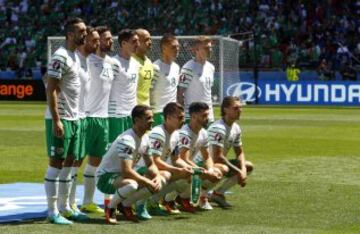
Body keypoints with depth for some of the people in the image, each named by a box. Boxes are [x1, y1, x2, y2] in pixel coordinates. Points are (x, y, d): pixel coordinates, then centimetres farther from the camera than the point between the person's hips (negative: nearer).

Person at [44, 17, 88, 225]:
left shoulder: (76, 57, 15)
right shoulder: (60, 57, -15)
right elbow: (51, 89, -18)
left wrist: (76, 116, 18)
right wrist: (56, 120, -23)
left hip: (74, 118, 9)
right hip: (61, 119, -9)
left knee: (69, 163, 12)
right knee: (56, 162, -5)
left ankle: (65, 207, 20)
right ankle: (53, 211, -2)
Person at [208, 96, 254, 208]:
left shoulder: (236, 128, 4)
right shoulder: (219, 128, -24)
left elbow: (239, 153, 13)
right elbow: (217, 157, -28)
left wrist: (243, 170, -7)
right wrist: (238, 172, -22)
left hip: (220, 162, 10)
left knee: (248, 166, 9)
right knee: (223, 169, -39)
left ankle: (218, 193, 8)